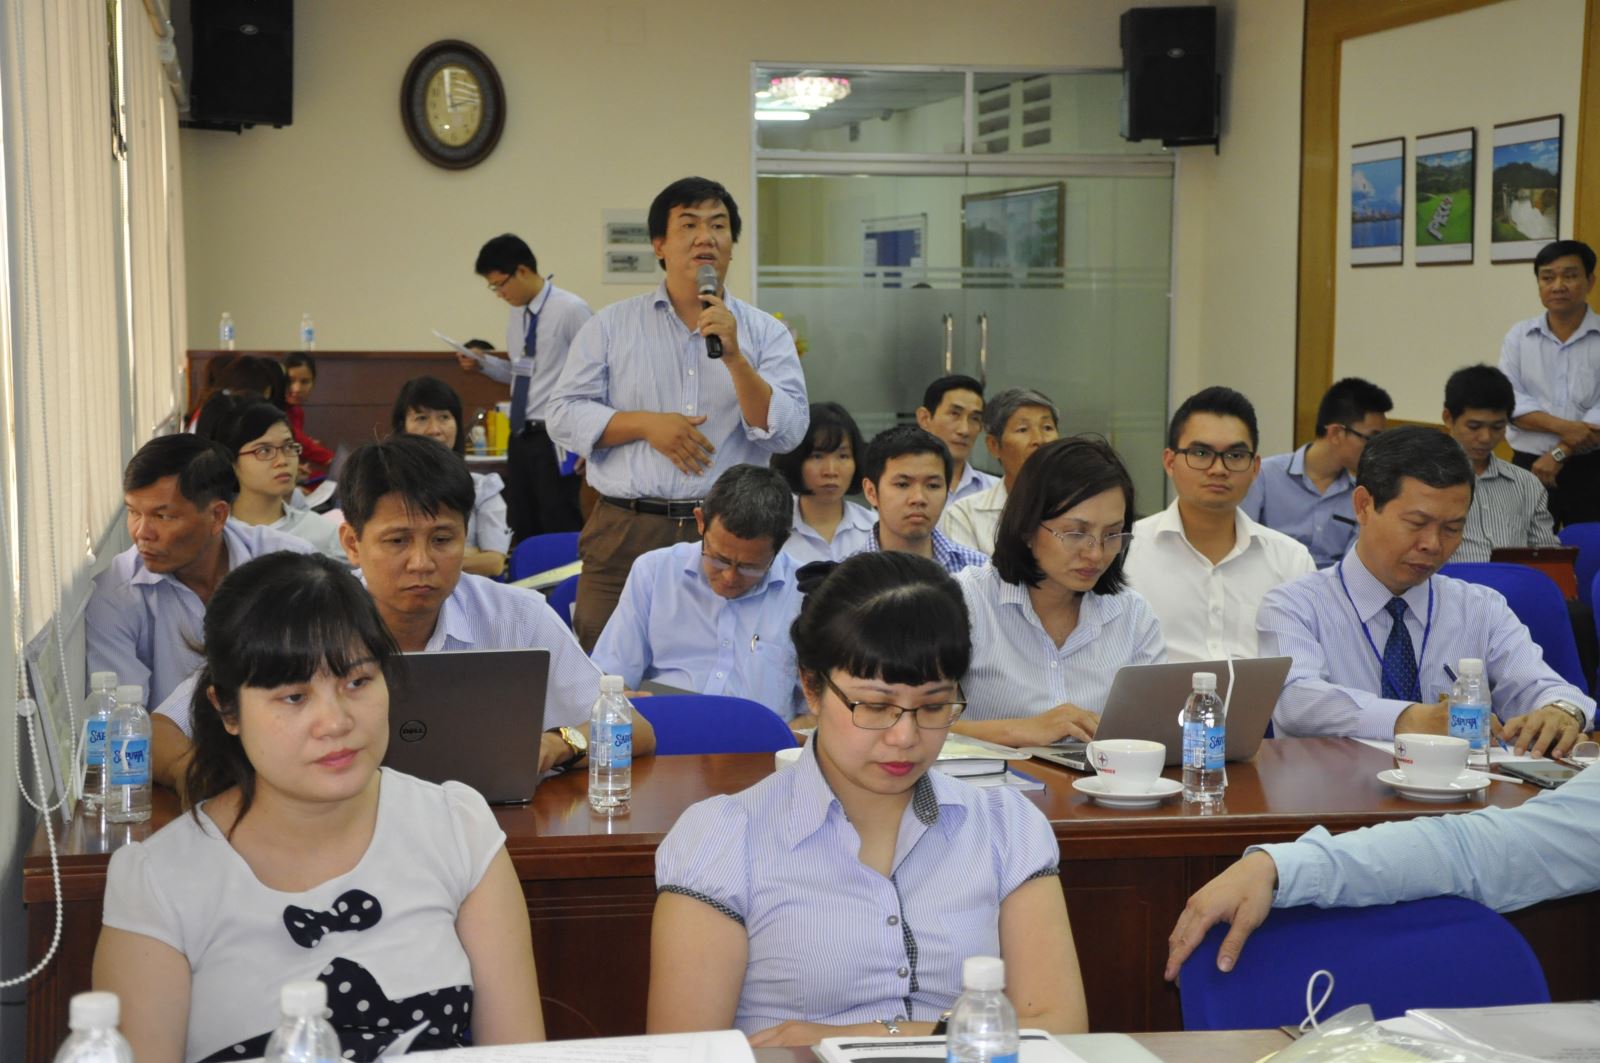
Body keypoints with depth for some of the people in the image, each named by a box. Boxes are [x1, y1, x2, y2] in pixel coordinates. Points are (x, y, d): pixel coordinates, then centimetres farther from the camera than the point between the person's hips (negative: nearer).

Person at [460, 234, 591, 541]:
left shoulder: (571, 310, -12)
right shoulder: (516, 314, 12)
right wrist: (483, 364, 5)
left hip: (555, 439, -8)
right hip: (521, 437, 8)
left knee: (561, 533, -4)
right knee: (524, 531, 12)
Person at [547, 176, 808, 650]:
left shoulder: (766, 333, 7)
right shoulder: (612, 325, 9)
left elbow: (788, 432, -3)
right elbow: (564, 416, 4)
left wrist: (734, 357, -14)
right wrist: (645, 423, -9)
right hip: (626, 533, 0)